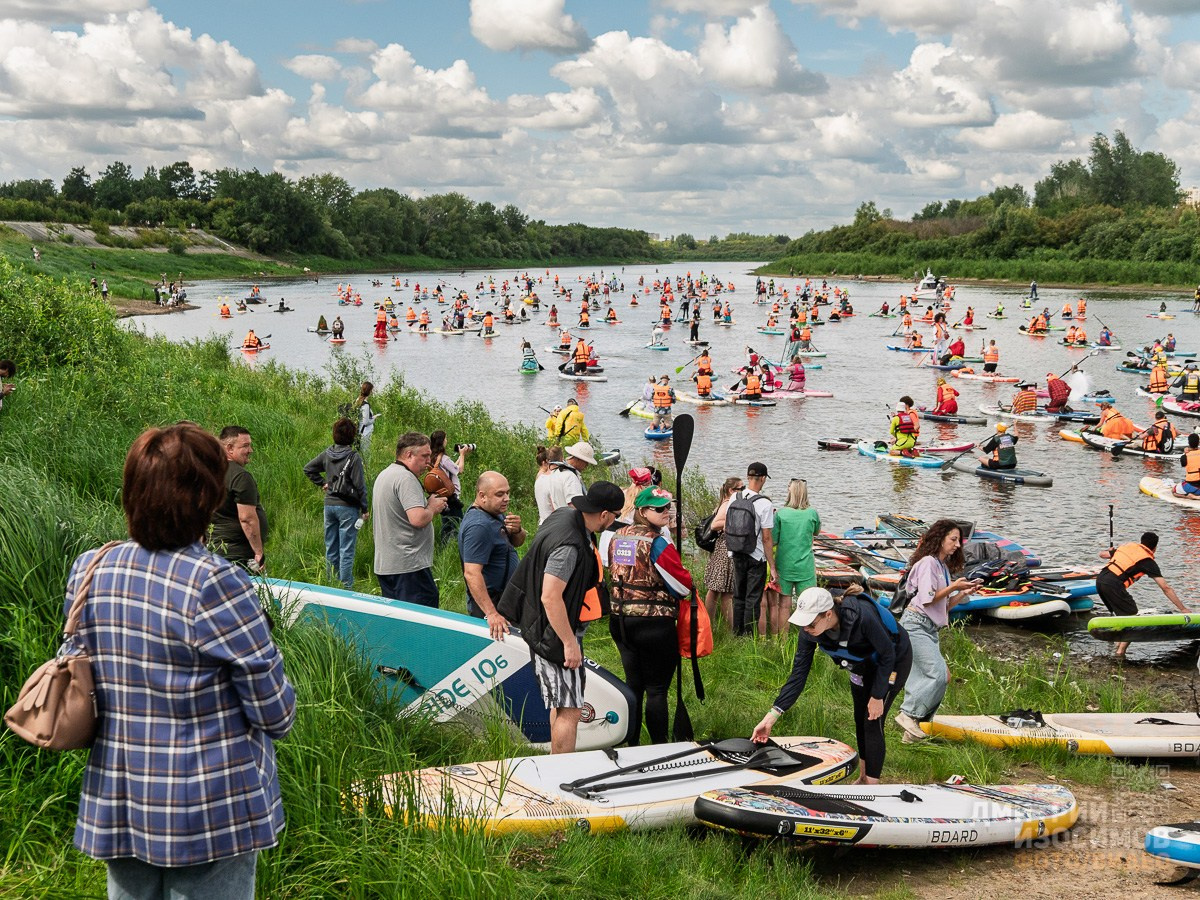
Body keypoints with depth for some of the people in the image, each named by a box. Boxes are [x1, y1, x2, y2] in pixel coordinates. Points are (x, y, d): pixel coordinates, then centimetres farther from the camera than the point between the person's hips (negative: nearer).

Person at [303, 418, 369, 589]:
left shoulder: (327, 454, 2)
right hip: (348, 507, -5)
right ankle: (346, 586, -1)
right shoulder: (354, 457, -15)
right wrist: (364, 508, -4)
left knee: (330, 548, 14)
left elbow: (308, 468, 13)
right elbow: (359, 485, -13)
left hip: (329, 504, 5)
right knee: (346, 550, -1)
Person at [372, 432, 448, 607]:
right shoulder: (406, 478, -16)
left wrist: (428, 504, 15)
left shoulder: (384, 475, 18)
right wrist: (432, 508, -6)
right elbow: (418, 519, -27)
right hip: (408, 565, -10)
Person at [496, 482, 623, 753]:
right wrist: (570, 643, -25)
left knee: (562, 703, 21)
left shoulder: (565, 513, 0)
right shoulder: (568, 545, -29)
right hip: (553, 633, -11)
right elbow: (550, 597, -30)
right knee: (570, 710, -7)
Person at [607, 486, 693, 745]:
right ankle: (660, 747, 5)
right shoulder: (657, 543, -17)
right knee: (657, 689, 1)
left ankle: (631, 743, 22)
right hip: (654, 624, -7)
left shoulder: (617, 538, 5)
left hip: (619, 620, 7)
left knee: (633, 683, 16)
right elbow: (684, 586, -12)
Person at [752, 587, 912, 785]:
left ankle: (872, 785, 3)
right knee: (860, 719, 14)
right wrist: (772, 716, -27)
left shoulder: (861, 617, -43)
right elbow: (798, 674, -21)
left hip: (895, 659, -6)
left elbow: (887, 655, -27)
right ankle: (863, 777, 33)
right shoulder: (809, 630, -25)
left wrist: (878, 696, -19)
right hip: (864, 662, 6)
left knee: (873, 722, -8)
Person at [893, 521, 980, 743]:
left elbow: (944, 606, 19)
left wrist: (964, 593, 8)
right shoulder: (928, 562, -7)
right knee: (938, 674, -18)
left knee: (922, 680, 5)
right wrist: (953, 587, -10)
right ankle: (908, 714, -14)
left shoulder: (943, 566, 21)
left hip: (930, 629, 9)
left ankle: (912, 732, 6)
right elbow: (927, 599, -14)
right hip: (916, 624, -9)